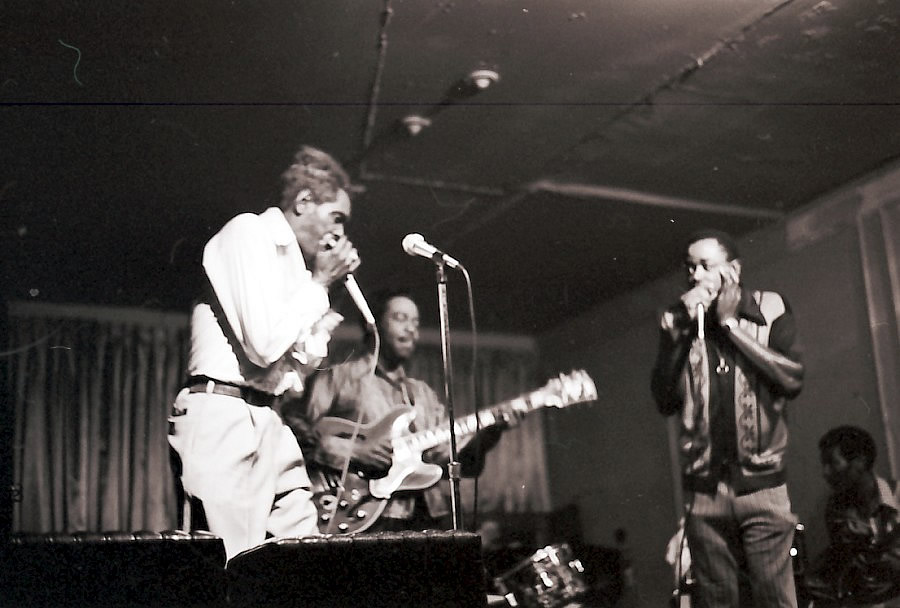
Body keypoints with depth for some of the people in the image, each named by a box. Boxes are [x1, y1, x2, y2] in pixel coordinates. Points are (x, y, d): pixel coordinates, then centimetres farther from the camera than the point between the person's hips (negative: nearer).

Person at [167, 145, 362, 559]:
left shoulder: (293, 260, 19)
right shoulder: (248, 232, -5)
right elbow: (265, 344, -17)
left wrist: (320, 285, 15)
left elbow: (300, 366, 20)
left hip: (268, 422, 9)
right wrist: (318, 283, -5)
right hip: (223, 415, -9)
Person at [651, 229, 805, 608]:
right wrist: (681, 332, -9)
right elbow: (665, 402, 0)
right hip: (703, 490, 2)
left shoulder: (770, 309, 1)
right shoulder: (676, 322, 7)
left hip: (761, 483, -2)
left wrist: (729, 324, -10)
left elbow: (792, 379, -12)